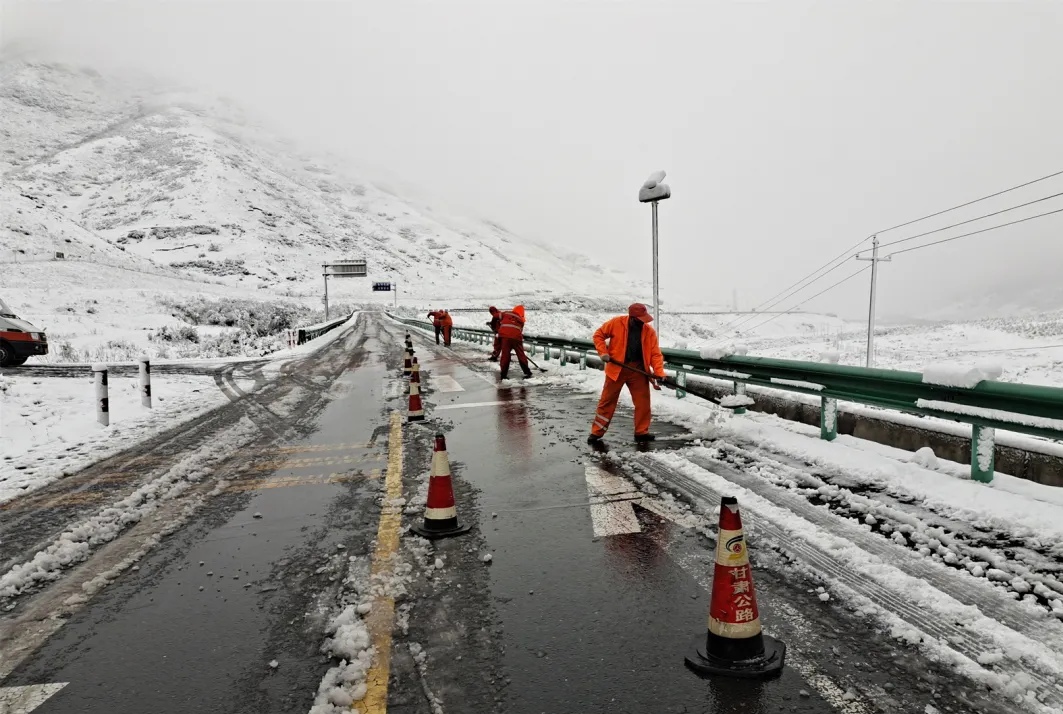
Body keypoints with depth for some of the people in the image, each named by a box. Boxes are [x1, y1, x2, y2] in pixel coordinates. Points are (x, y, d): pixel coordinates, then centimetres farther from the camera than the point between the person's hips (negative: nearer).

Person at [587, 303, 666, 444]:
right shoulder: (616, 323, -10)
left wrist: (659, 373, -17)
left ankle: (641, 432, 19)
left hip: (638, 370, 3)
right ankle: (596, 433, 10)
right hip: (616, 368, -2)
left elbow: (655, 353, -5)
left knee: (643, 402, 4)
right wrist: (603, 352, -12)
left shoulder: (649, 331, -4)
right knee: (607, 401, 3)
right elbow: (598, 335, 0)